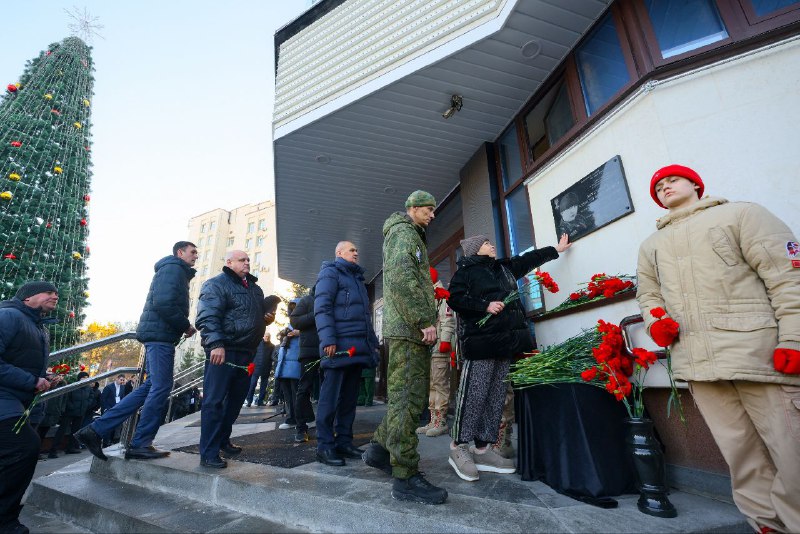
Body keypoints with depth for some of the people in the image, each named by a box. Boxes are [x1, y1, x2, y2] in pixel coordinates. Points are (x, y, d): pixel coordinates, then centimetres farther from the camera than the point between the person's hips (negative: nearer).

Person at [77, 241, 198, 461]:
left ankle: (96, 430, 14)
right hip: (161, 334, -10)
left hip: (157, 334, 10)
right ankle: (140, 444, 4)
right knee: (161, 387, -5)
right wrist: (186, 326, -11)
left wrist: (183, 326, 10)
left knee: (151, 386, 11)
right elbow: (163, 303, -20)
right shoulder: (173, 268, -8)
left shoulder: (176, 272, 23)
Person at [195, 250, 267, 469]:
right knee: (214, 401, -3)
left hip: (247, 353, 8)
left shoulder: (255, 288, 19)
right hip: (223, 352, -8)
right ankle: (209, 453, 4)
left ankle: (222, 440, 32)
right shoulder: (216, 284, -4)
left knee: (236, 399, 16)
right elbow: (207, 317, -17)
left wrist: (268, 317, 11)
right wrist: (216, 344, -27)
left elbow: (261, 314, 32)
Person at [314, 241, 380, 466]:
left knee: (350, 396, 10)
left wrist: (373, 341, 19)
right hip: (339, 346, -8)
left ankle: (344, 441, 19)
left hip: (358, 347, 8)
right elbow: (322, 308, -11)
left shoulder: (357, 278, 25)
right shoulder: (330, 273, 1)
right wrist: (328, 340, -21)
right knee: (330, 396, -2)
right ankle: (325, 446, 6)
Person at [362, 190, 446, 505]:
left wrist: (425, 321, 20)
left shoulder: (412, 236, 30)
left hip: (411, 329, 10)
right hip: (408, 328, -10)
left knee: (411, 395, 13)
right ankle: (405, 477, -2)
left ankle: (380, 448, 23)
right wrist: (424, 320, -20)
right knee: (408, 397, -9)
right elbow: (401, 277, -19)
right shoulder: (403, 231, -3)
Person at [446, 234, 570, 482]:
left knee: (496, 396, 6)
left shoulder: (504, 268, 25)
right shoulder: (465, 270, 3)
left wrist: (555, 249, 41)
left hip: (506, 341, 8)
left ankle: (483, 449, 14)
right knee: (474, 395, -9)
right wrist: (485, 305, -14)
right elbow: (455, 299, -8)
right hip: (480, 341, -7)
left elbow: (528, 259, 35)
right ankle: (459, 447, 2)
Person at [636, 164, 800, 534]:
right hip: (698, 364, 4)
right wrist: (655, 320, 5)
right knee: (742, 459, 8)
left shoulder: (740, 214, 8)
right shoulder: (651, 245, 21)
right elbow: (647, 293, 27)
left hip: (761, 357, -3)